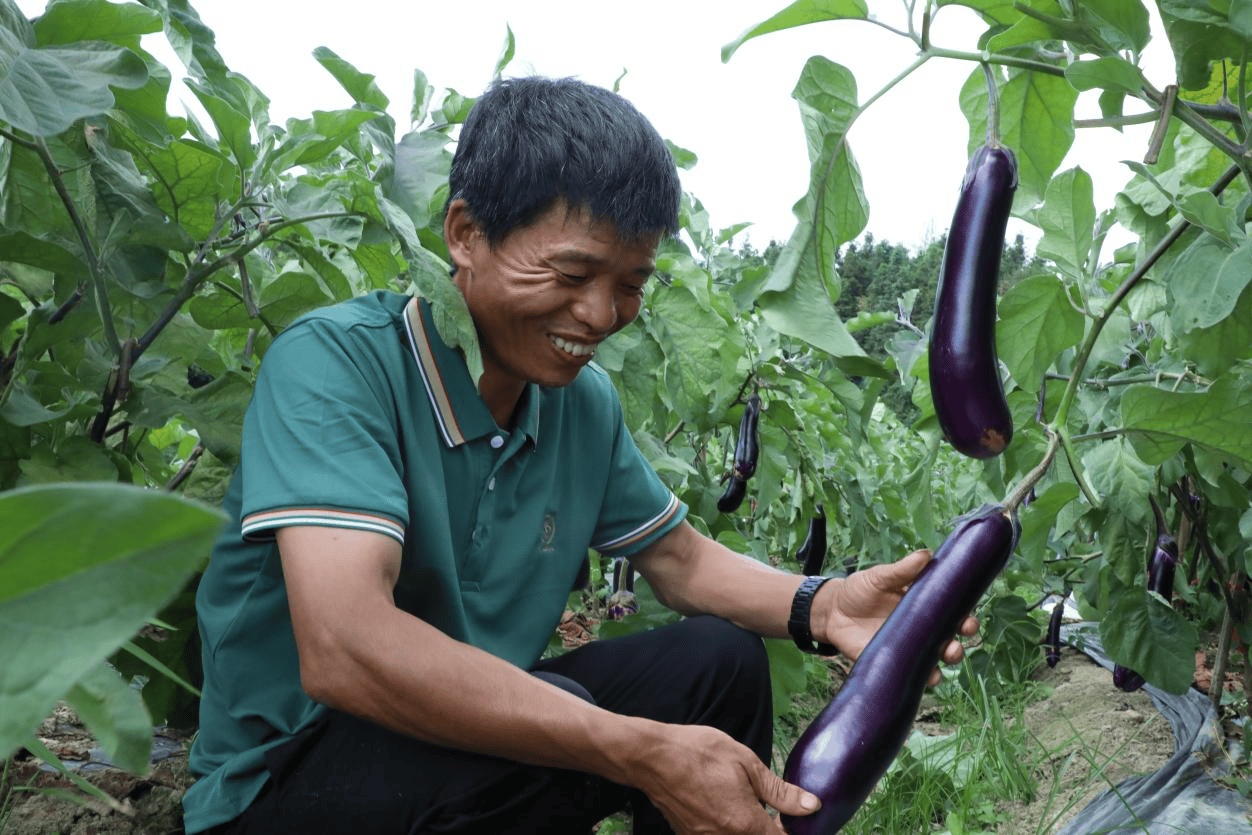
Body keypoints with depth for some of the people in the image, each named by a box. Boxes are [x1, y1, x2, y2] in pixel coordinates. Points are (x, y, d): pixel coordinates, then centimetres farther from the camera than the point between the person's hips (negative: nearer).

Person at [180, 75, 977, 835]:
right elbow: (342, 649, -36)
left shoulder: (585, 401, -2)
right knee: (558, 726, -32)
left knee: (719, 660, -6)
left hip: (478, 738, 6)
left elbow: (680, 556, 8)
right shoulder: (335, 361, -24)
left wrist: (821, 606, -13)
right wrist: (643, 756, -36)